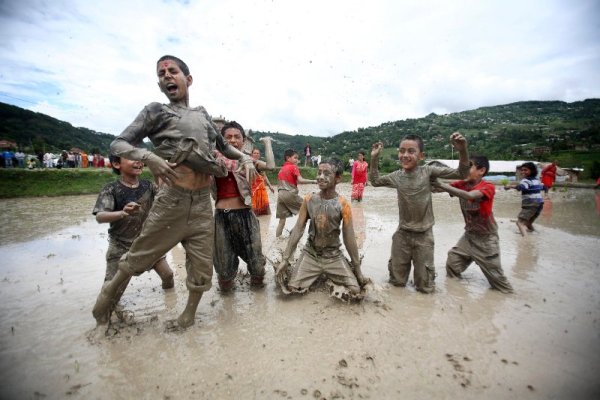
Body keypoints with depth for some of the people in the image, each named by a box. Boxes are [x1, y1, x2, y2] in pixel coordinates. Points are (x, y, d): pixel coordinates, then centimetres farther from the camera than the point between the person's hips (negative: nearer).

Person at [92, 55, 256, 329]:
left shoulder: (203, 115, 16)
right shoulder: (156, 111, 5)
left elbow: (223, 145, 29)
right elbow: (118, 144, -1)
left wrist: (244, 157, 11)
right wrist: (148, 157, -21)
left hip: (203, 204, 4)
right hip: (171, 200, -3)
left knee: (202, 268, 8)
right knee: (141, 255, 11)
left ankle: (188, 316, 31)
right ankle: (111, 290, 42)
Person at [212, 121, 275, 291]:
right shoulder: (215, 159, 6)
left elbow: (270, 166, -10)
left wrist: (267, 142, 2)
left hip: (245, 214, 0)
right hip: (222, 216, 0)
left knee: (256, 261, 8)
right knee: (224, 264, 11)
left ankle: (257, 282, 42)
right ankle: (226, 286, 46)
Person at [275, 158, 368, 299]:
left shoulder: (343, 205, -13)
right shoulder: (309, 200, -8)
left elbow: (349, 238, -9)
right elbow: (298, 229, -7)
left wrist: (357, 269, -5)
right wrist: (285, 259, -10)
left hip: (334, 257, 0)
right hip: (310, 254, 1)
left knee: (355, 290, -11)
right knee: (291, 287, -14)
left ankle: (331, 278, 20)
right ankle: (316, 276, 18)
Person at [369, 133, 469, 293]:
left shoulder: (428, 171, -11)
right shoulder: (397, 176, -2)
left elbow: (462, 174, -11)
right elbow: (375, 181, 10)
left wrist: (462, 151, -29)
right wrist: (374, 158, -1)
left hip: (423, 235, -2)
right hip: (402, 233, 2)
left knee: (425, 286, 8)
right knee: (397, 281, 14)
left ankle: (423, 270, 39)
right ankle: (402, 265, 45)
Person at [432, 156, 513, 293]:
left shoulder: (488, 187, -22)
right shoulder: (461, 184, -5)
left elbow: (470, 196, -42)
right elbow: (444, 186, -20)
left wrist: (442, 185, -46)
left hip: (486, 238, -5)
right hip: (469, 235, 5)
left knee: (495, 274, 9)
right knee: (451, 264, 5)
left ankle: (508, 292, 34)